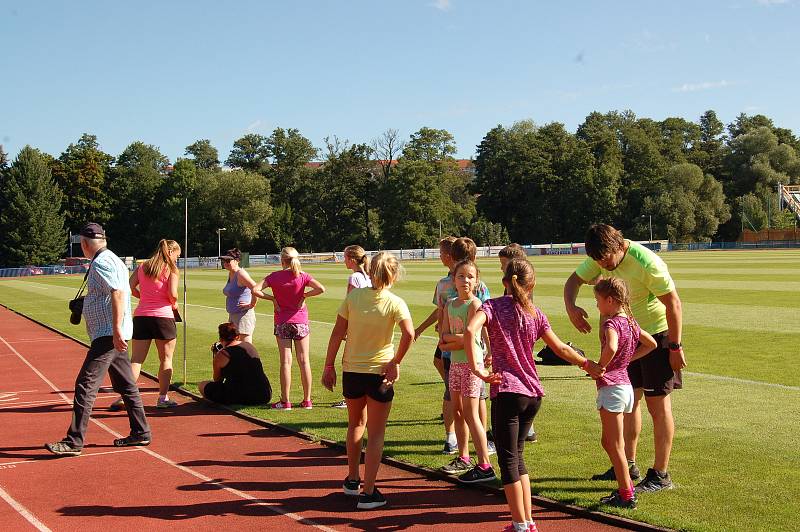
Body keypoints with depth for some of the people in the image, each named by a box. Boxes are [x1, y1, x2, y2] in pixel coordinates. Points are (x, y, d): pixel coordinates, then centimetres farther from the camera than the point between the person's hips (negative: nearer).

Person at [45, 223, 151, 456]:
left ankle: (74, 442, -12)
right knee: (126, 385, 15)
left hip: (107, 334, -11)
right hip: (113, 334, 11)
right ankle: (140, 433, 21)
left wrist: (116, 330, -30)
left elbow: (118, 293, -25)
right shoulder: (112, 259, 18)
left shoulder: (101, 262, -12)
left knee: (86, 385, -11)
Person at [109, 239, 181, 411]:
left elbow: (130, 287, 2)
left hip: (141, 316, 4)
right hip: (163, 316, -4)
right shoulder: (171, 269, -3)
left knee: (136, 360, 7)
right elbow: (172, 293, -14)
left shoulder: (143, 266, 11)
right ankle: (163, 398, 11)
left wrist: (144, 297, 15)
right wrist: (174, 304, 6)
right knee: (166, 359, 10)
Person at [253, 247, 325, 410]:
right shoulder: (302, 276, -4)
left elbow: (255, 290, -11)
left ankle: (285, 401, 2)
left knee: (285, 362, 2)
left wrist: (272, 298, -3)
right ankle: (307, 400, 8)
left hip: (282, 322, 0)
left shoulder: (274, 276, -3)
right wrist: (304, 295, -4)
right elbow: (321, 289, -17)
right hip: (301, 322, 0)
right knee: (304, 361, 5)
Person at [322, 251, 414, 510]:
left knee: (356, 424, 25)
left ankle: (352, 479, 36)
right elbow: (409, 333, -25)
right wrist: (396, 362, -12)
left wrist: (329, 366, 4)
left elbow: (337, 333, -3)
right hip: (379, 373, -3)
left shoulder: (353, 296, -3)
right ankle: (368, 493, 5)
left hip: (352, 371, 3)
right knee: (376, 433, 7)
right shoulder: (395, 302, -10)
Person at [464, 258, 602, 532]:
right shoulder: (535, 313, 10)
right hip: (533, 393, 5)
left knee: (508, 460, 2)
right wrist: (587, 364, 28)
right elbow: (561, 348, 14)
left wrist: (477, 368, -20)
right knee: (517, 456, 18)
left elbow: (470, 331, -22)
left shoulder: (493, 306, -2)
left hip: (507, 392, -5)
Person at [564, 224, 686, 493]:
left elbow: (673, 303, -22)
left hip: (658, 333, -7)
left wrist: (675, 346, -19)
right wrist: (570, 307, -17)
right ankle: (628, 465, 27)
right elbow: (574, 280, 4)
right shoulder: (601, 257, -8)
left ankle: (660, 475, 5)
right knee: (629, 399, 14)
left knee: (658, 405, -3)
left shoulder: (647, 263, -29)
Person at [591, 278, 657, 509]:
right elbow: (651, 344, 23)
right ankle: (625, 488, 25)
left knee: (615, 445, 0)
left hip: (611, 386, -9)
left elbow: (611, 347, -37)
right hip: (625, 384, 9)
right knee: (608, 442, 20)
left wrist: (600, 367, -21)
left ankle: (627, 496, 6)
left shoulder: (611, 323, -16)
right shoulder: (630, 322, 10)